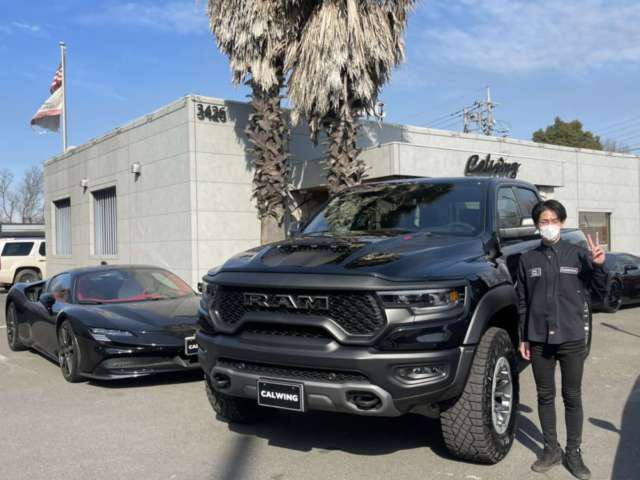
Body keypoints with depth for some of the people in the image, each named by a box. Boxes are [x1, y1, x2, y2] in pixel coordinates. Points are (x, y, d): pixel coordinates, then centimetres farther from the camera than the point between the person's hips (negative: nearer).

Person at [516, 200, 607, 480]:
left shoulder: (578, 254, 0)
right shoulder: (528, 259, 5)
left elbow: (599, 291, 5)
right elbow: (523, 302, 9)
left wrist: (598, 267, -14)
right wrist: (523, 337, 8)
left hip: (572, 339, -1)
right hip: (539, 340, 2)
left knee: (572, 397, 7)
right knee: (545, 396, 10)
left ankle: (574, 453, 19)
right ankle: (551, 449, 23)